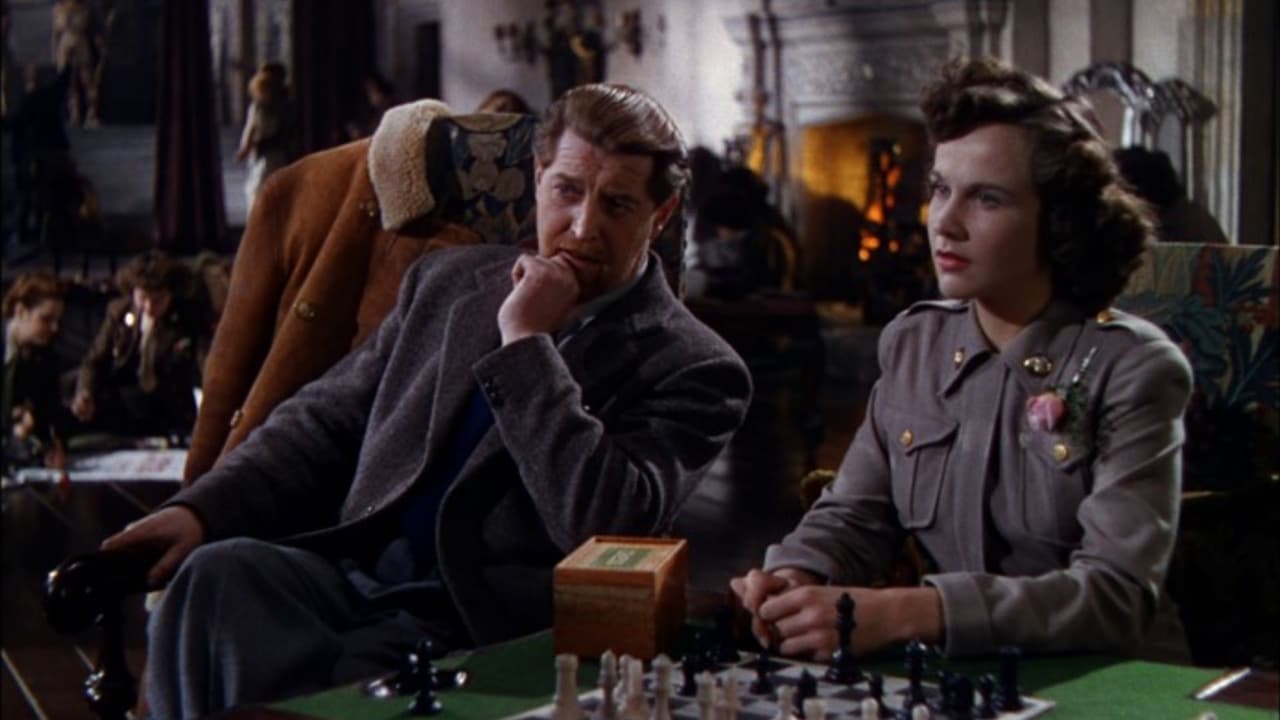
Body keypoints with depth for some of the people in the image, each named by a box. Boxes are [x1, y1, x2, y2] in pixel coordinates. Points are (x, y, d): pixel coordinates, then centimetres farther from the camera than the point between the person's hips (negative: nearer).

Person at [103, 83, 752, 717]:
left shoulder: (692, 370, 1)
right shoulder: (450, 280, 18)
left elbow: (601, 528, -14)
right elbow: (327, 420, 19)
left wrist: (526, 342, -11)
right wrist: (200, 509, 3)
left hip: (478, 626, -5)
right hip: (353, 571, 5)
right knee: (218, 576, -28)